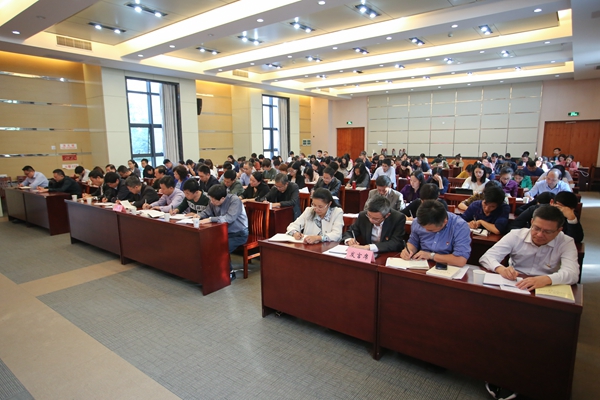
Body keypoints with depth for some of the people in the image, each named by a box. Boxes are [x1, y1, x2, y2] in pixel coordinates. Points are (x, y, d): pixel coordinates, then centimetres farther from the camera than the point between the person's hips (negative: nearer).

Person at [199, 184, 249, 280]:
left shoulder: (235, 201, -23)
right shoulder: (213, 202, -5)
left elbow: (229, 218, -35)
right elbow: (206, 213, 8)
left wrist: (210, 219, -37)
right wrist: (199, 216, -14)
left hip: (239, 234, -7)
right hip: (224, 232, 7)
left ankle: (230, 272, 0)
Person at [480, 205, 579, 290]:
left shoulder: (566, 243, -4)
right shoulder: (515, 236, -4)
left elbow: (572, 274, -18)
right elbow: (486, 257, -8)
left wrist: (546, 279, -37)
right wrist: (501, 269, -29)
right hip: (512, 287, 0)